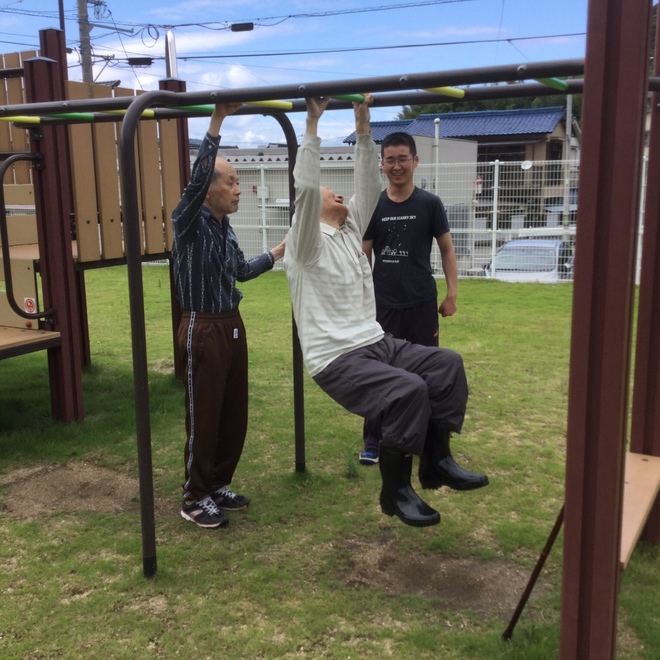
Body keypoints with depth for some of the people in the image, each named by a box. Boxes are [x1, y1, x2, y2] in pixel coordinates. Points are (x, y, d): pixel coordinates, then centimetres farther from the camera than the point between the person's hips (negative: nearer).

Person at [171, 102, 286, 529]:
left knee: (234, 414, 13)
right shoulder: (190, 222, -12)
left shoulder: (225, 227, 11)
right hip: (203, 330, -8)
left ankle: (219, 487, 28)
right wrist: (217, 121, -35)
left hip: (233, 325, 8)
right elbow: (197, 178, -30)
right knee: (204, 417, 1)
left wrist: (279, 253, 30)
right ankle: (196, 499, 15)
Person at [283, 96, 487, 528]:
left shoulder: (351, 231, 16)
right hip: (337, 359, -8)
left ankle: (436, 461, 4)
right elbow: (306, 189, -20)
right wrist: (312, 125, -18)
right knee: (409, 390, -29)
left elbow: (368, 187, 13)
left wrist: (363, 128, 9)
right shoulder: (307, 243, -6)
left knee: (447, 364, -4)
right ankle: (396, 491, -12)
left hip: (375, 343, 9)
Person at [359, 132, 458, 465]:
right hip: (383, 304, 1)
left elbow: (446, 249, 4)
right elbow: (363, 257, 3)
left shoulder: (430, 204, -2)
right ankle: (373, 441, 17)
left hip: (422, 303, 0)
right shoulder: (373, 206, 0)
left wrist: (452, 293, -3)